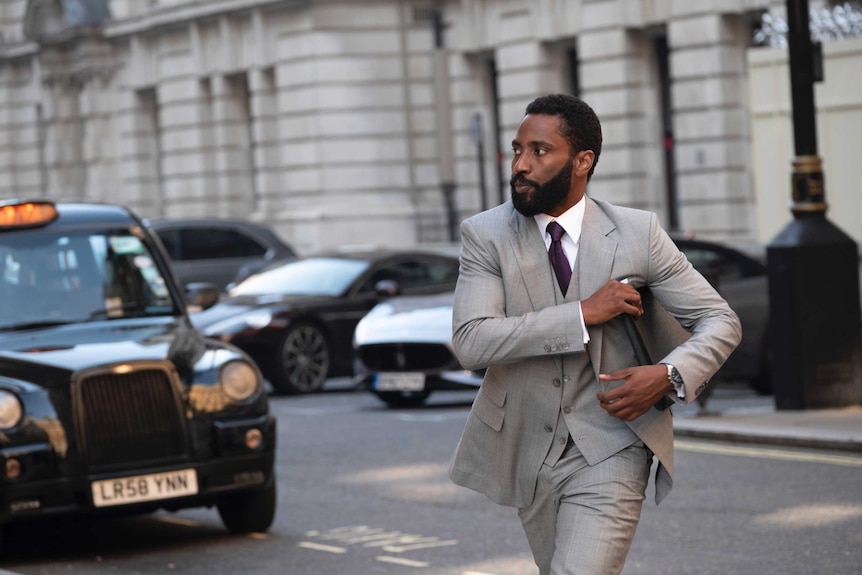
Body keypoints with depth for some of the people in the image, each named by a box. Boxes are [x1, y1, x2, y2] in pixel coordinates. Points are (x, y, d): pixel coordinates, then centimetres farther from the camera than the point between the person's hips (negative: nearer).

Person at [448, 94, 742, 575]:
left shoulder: (639, 233, -6)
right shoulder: (485, 235, -6)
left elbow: (720, 321, 0)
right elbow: (471, 341, -20)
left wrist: (669, 375, -21)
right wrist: (584, 314, -24)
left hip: (610, 451, -2)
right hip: (527, 452, 3)